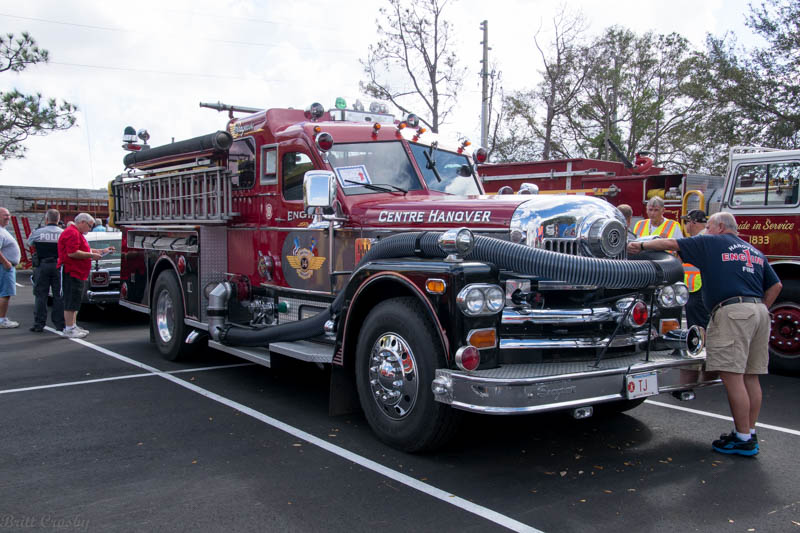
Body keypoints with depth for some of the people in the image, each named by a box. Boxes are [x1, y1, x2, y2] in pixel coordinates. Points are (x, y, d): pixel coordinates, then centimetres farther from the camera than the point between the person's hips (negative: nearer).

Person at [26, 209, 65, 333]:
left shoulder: (38, 232, -3)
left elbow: (29, 243, 12)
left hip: (41, 265, -1)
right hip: (58, 266, 1)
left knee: (40, 295, 6)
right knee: (58, 295, 6)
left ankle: (39, 324, 8)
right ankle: (60, 323, 9)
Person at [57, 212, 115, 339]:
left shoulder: (77, 233, 22)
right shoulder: (72, 233, -14)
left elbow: (84, 250, 27)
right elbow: (72, 253, -24)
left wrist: (102, 251, 20)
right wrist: (91, 255, -18)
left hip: (77, 273, 11)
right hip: (71, 273, -11)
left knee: (75, 301, 16)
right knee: (71, 302, -8)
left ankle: (72, 326, 23)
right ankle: (69, 329, -5)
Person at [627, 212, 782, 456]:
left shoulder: (712, 243, 5)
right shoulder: (755, 251, 24)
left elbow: (671, 243, 6)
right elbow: (775, 285, 23)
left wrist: (642, 245, 17)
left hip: (731, 310, -8)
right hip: (759, 311, 8)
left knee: (732, 376, -7)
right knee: (750, 377, 12)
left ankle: (743, 439, -5)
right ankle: (749, 433, 18)